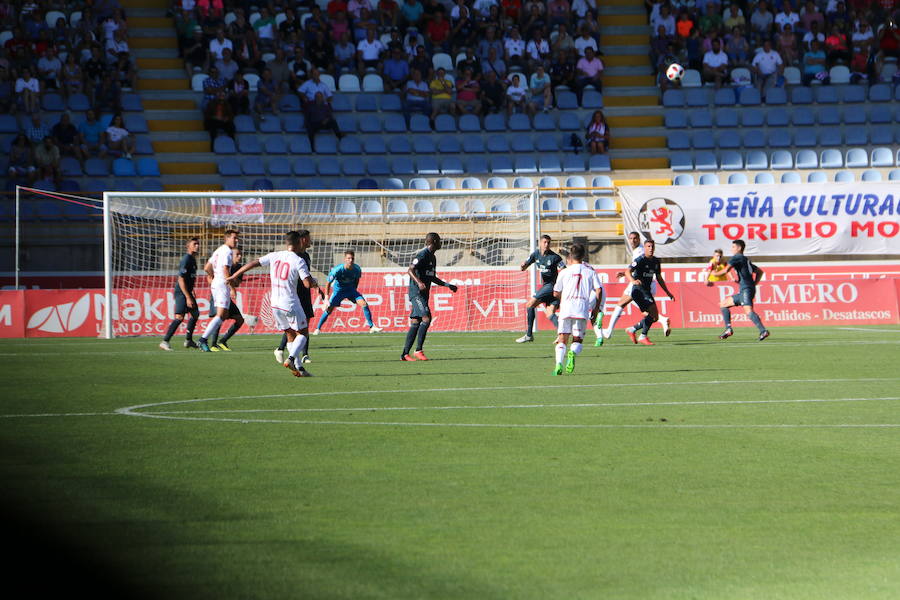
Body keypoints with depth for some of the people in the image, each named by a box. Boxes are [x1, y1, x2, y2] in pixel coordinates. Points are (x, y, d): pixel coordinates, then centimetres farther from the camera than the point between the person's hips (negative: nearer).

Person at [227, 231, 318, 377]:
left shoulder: (274, 256, 3)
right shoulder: (298, 261, -12)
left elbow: (253, 263, 6)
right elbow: (308, 284, -17)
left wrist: (234, 276, 15)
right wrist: (314, 283, 8)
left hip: (275, 304, 5)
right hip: (291, 304, -5)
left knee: (290, 335, 14)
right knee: (302, 333, 7)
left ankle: (298, 368, 10)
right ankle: (291, 358, -16)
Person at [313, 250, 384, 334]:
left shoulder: (357, 269, -17)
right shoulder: (337, 270, -27)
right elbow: (328, 284, -19)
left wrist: (355, 292, 11)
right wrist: (326, 298, -24)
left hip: (351, 289, 2)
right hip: (338, 290, -2)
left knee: (364, 304, -14)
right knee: (329, 308, -12)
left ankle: (371, 326, -4)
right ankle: (318, 329, 5)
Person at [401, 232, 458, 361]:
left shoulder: (432, 257, 19)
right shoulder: (422, 255, -11)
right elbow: (411, 270, -21)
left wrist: (447, 285, 26)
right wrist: (419, 283, -36)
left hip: (423, 294, 10)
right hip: (417, 292, -10)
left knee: (415, 323, 6)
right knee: (426, 318, -19)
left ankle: (405, 354, 6)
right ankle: (418, 350, -19)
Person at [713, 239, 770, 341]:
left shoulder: (736, 258, -1)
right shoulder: (746, 260, 25)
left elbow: (726, 270, -13)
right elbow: (760, 272, 28)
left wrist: (715, 273, 5)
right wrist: (754, 284, 21)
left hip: (746, 289, -10)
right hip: (743, 291, 10)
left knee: (749, 311, -26)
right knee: (723, 304, 18)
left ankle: (763, 331, -39)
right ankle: (728, 329, 9)